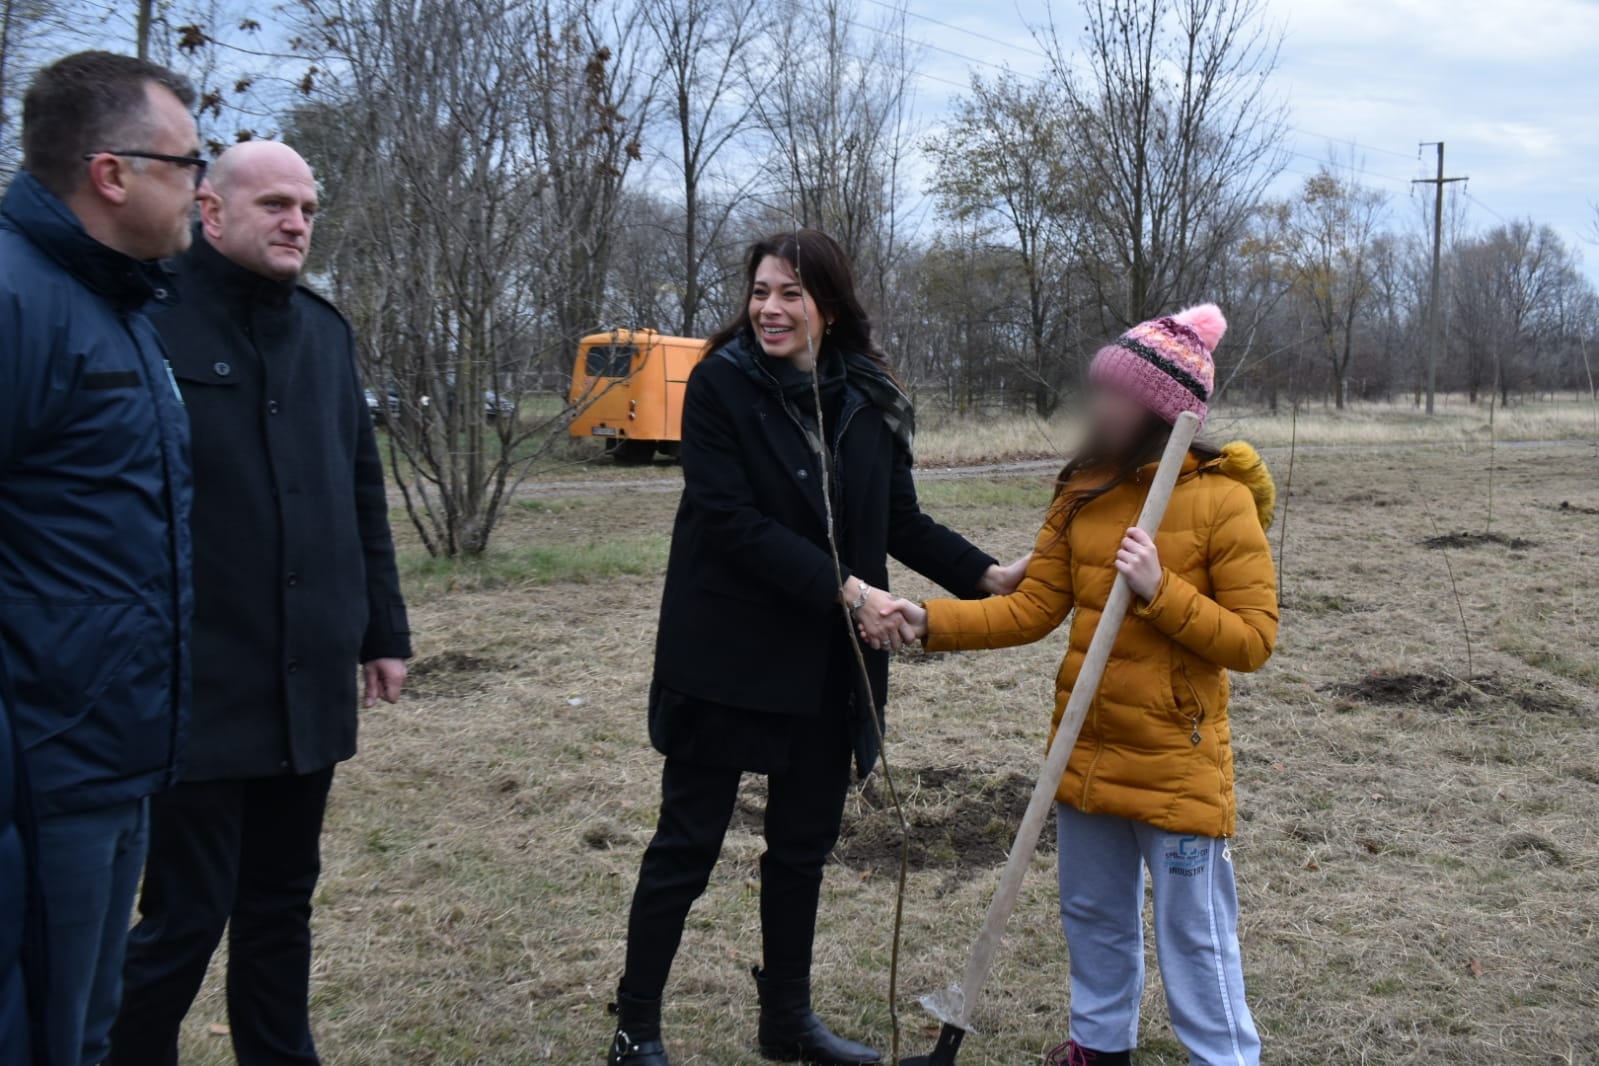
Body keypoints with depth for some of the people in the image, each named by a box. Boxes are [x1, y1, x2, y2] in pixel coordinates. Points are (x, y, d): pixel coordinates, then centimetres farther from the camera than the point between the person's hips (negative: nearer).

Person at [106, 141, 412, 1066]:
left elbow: (364, 493, 16)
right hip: (197, 683, -6)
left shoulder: (325, 330, 11)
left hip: (309, 683, 6)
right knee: (186, 918, 2)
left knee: (282, 903, 16)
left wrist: (383, 629, 15)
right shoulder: (151, 316, -8)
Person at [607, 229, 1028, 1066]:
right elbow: (732, 519, -19)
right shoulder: (721, 383, -10)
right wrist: (846, 590, -23)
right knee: (687, 844, 4)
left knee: (803, 844, 16)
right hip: (727, 655, -5)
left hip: (828, 662, 5)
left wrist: (985, 575, -5)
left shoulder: (869, 400, 3)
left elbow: (901, 520, 8)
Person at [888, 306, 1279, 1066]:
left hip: (1176, 764, -6)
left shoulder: (1222, 500, -15)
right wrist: (932, 621, -13)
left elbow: (1253, 639, -14)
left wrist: (1160, 590, -25)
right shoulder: (1083, 493, 1)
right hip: (1086, 752, 6)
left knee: (1194, 934, 5)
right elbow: (1033, 610, -1)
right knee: (1093, 912, 21)